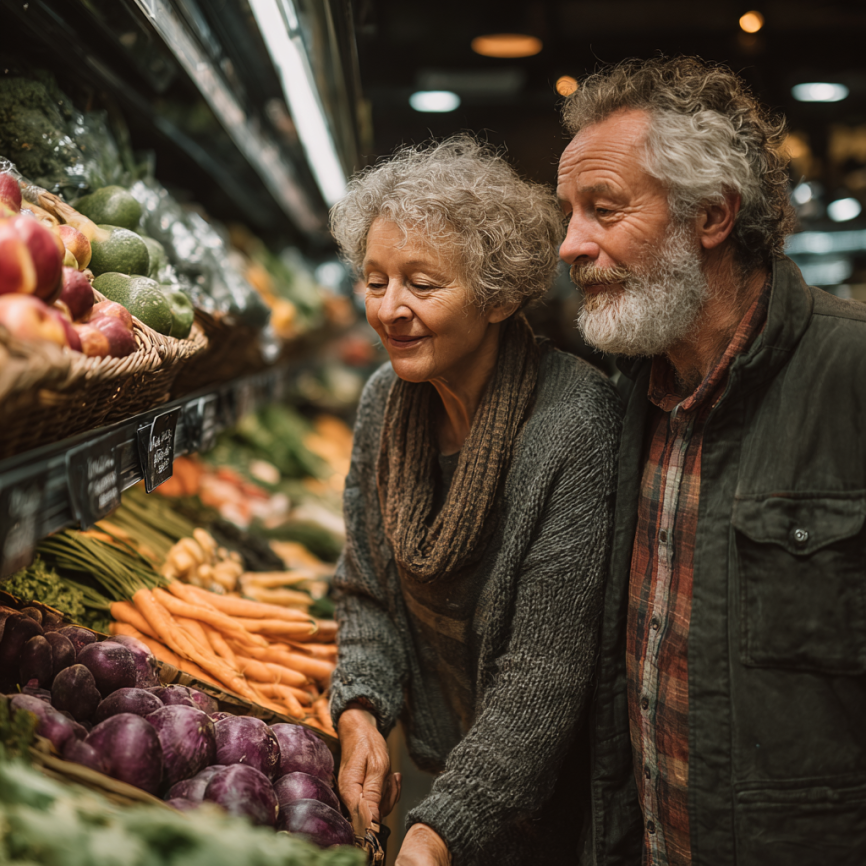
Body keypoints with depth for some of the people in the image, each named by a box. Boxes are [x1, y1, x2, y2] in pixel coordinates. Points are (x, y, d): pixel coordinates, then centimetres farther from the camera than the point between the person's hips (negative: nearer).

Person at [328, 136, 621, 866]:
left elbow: (547, 669, -26)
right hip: (434, 768, 6)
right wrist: (361, 712, -13)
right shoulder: (385, 399, -7)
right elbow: (367, 590, 3)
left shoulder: (577, 422, -27)